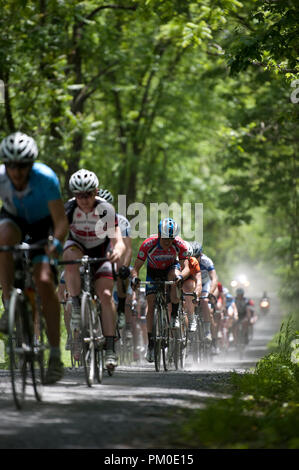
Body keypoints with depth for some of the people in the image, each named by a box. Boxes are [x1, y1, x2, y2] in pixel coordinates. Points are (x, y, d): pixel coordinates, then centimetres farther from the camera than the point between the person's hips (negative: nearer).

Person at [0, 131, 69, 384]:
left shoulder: (46, 178, -32)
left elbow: (61, 221, -31)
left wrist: (56, 243, -51)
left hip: (42, 224, -2)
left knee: (45, 281, -17)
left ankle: (56, 356, -10)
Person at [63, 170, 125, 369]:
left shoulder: (106, 210, -26)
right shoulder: (69, 209, -24)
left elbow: (119, 241, -33)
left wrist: (117, 251, -56)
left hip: (101, 251, -1)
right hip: (77, 246, 1)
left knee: (106, 294, -17)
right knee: (71, 258, -37)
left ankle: (110, 349, -13)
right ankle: (76, 307, -22)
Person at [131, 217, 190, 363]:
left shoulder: (180, 245, -29)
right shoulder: (148, 244, -31)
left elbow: (186, 266, -30)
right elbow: (137, 266, -25)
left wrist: (181, 275, -52)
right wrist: (135, 277, -46)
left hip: (171, 268, 0)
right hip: (153, 272, 0)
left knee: (176, 276, -35)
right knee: (151, 305, -10)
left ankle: (174, 315, -19)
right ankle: (151, 343, -2)